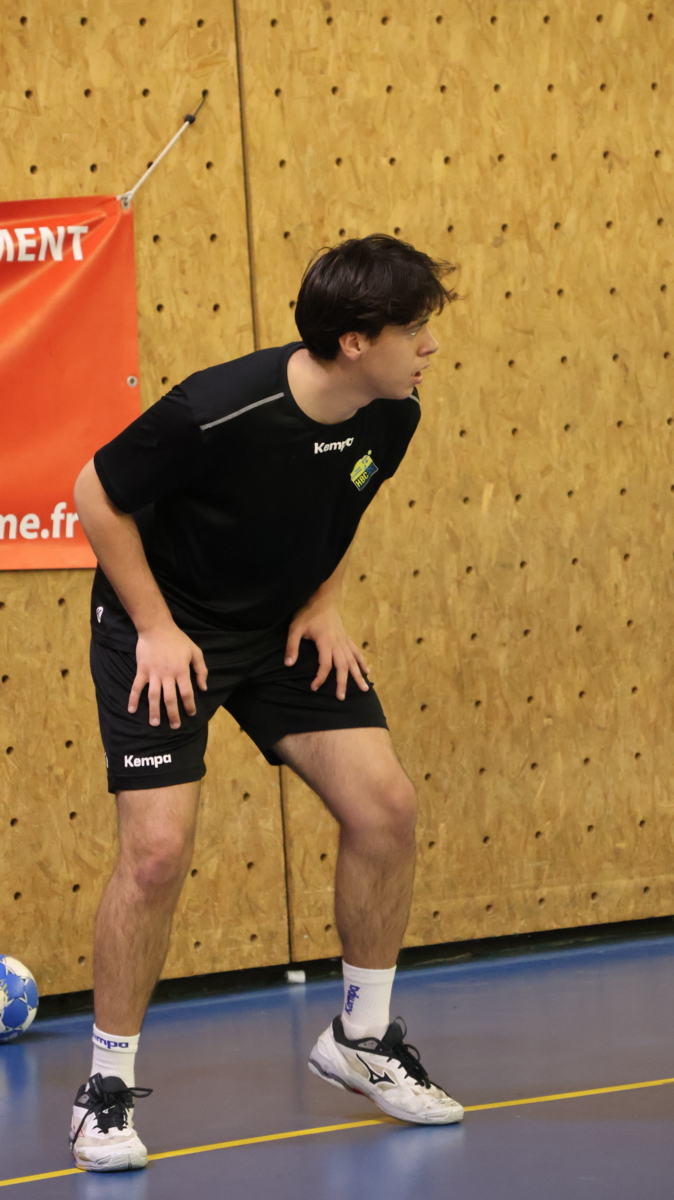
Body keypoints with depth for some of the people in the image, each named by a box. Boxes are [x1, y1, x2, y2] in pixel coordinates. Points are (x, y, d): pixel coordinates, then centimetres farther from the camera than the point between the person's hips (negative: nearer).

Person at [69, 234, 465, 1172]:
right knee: (158, 848, -16)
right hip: (165, 633, -6)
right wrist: (156, 629, -17)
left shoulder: (392, 415, -12)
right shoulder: (217, 412, -31)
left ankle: (362, 1037, 14)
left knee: (384, 804, -5)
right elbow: (97, 496, -17)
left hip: (286, 627, 6)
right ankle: (109, 1086, 1)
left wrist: (325, 604, -1)